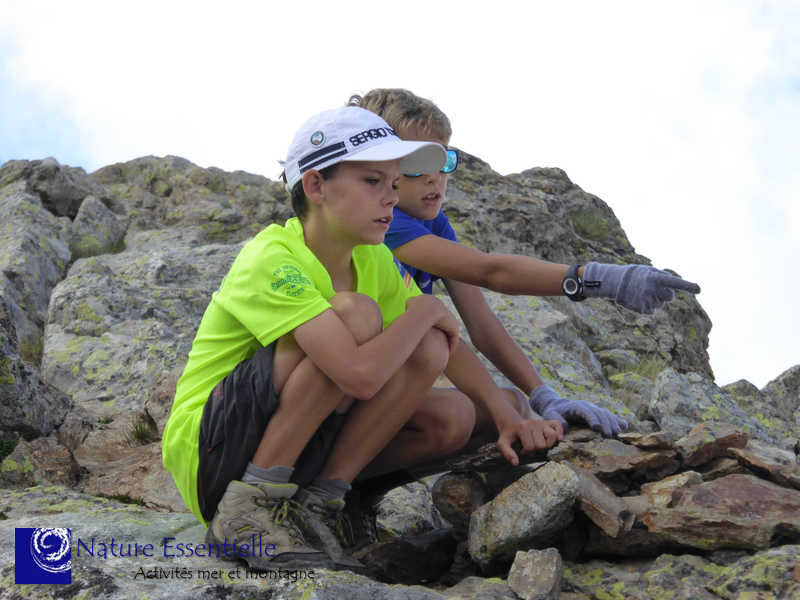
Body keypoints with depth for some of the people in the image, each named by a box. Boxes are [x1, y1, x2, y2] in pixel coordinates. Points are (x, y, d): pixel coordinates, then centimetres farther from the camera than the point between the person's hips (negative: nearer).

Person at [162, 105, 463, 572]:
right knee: (355, 313, -27)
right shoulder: (271, 261, -22)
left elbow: (447, 346, 11)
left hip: (294, 459, 7)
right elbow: (360, 374, -34)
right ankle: (249, 509, -20)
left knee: (429, 352, -11)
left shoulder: (374, 262, 3)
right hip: (208, 458, -7)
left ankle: (316, 506, -7)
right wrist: (425, 309, -18)